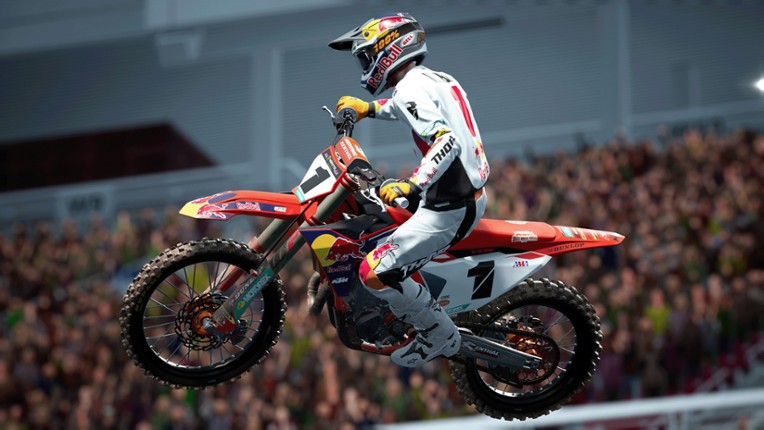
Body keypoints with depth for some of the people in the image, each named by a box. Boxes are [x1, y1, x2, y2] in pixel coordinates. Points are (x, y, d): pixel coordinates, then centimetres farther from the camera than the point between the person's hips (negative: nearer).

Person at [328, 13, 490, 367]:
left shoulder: (410, 88, -15)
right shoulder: (437, 79, 14)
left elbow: (447, 141, -29)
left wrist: (411, 185, -38)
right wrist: (370, 109, 40)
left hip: (448, 208, -11)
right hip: (471, 195, 11)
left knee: (375, 272, -11)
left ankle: (438, 336, 1)